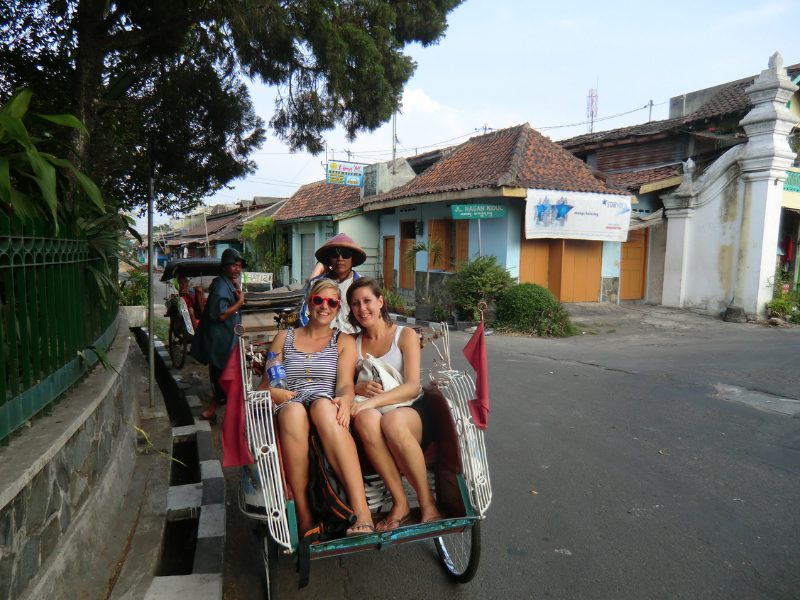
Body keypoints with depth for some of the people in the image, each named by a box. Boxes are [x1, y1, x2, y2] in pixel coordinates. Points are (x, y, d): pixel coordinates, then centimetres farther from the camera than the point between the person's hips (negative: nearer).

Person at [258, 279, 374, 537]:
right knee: (293, 410, -38)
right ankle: (303, 515, -36)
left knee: (323, 405, -39)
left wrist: (345, 399, -23)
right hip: (290, 415, 1)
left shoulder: (344, 341, 19)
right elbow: (264, 385, 18)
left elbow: (345, 384, 2)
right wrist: (276, 393, -8)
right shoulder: (284, 337, 23)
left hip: (328, 411, -1)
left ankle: (362, 513, -48)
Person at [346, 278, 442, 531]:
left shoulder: (405, 335, 4)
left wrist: (373, 401, -24)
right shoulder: (353, 343, 16)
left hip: (412, 411, -2)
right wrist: (360, 388, -15)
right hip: (374, 414, 2)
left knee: (392, 420, -38)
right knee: (365, 417, -35)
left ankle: (427, 503, -22)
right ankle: (400, 503, -27)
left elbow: (412, 386, -8)